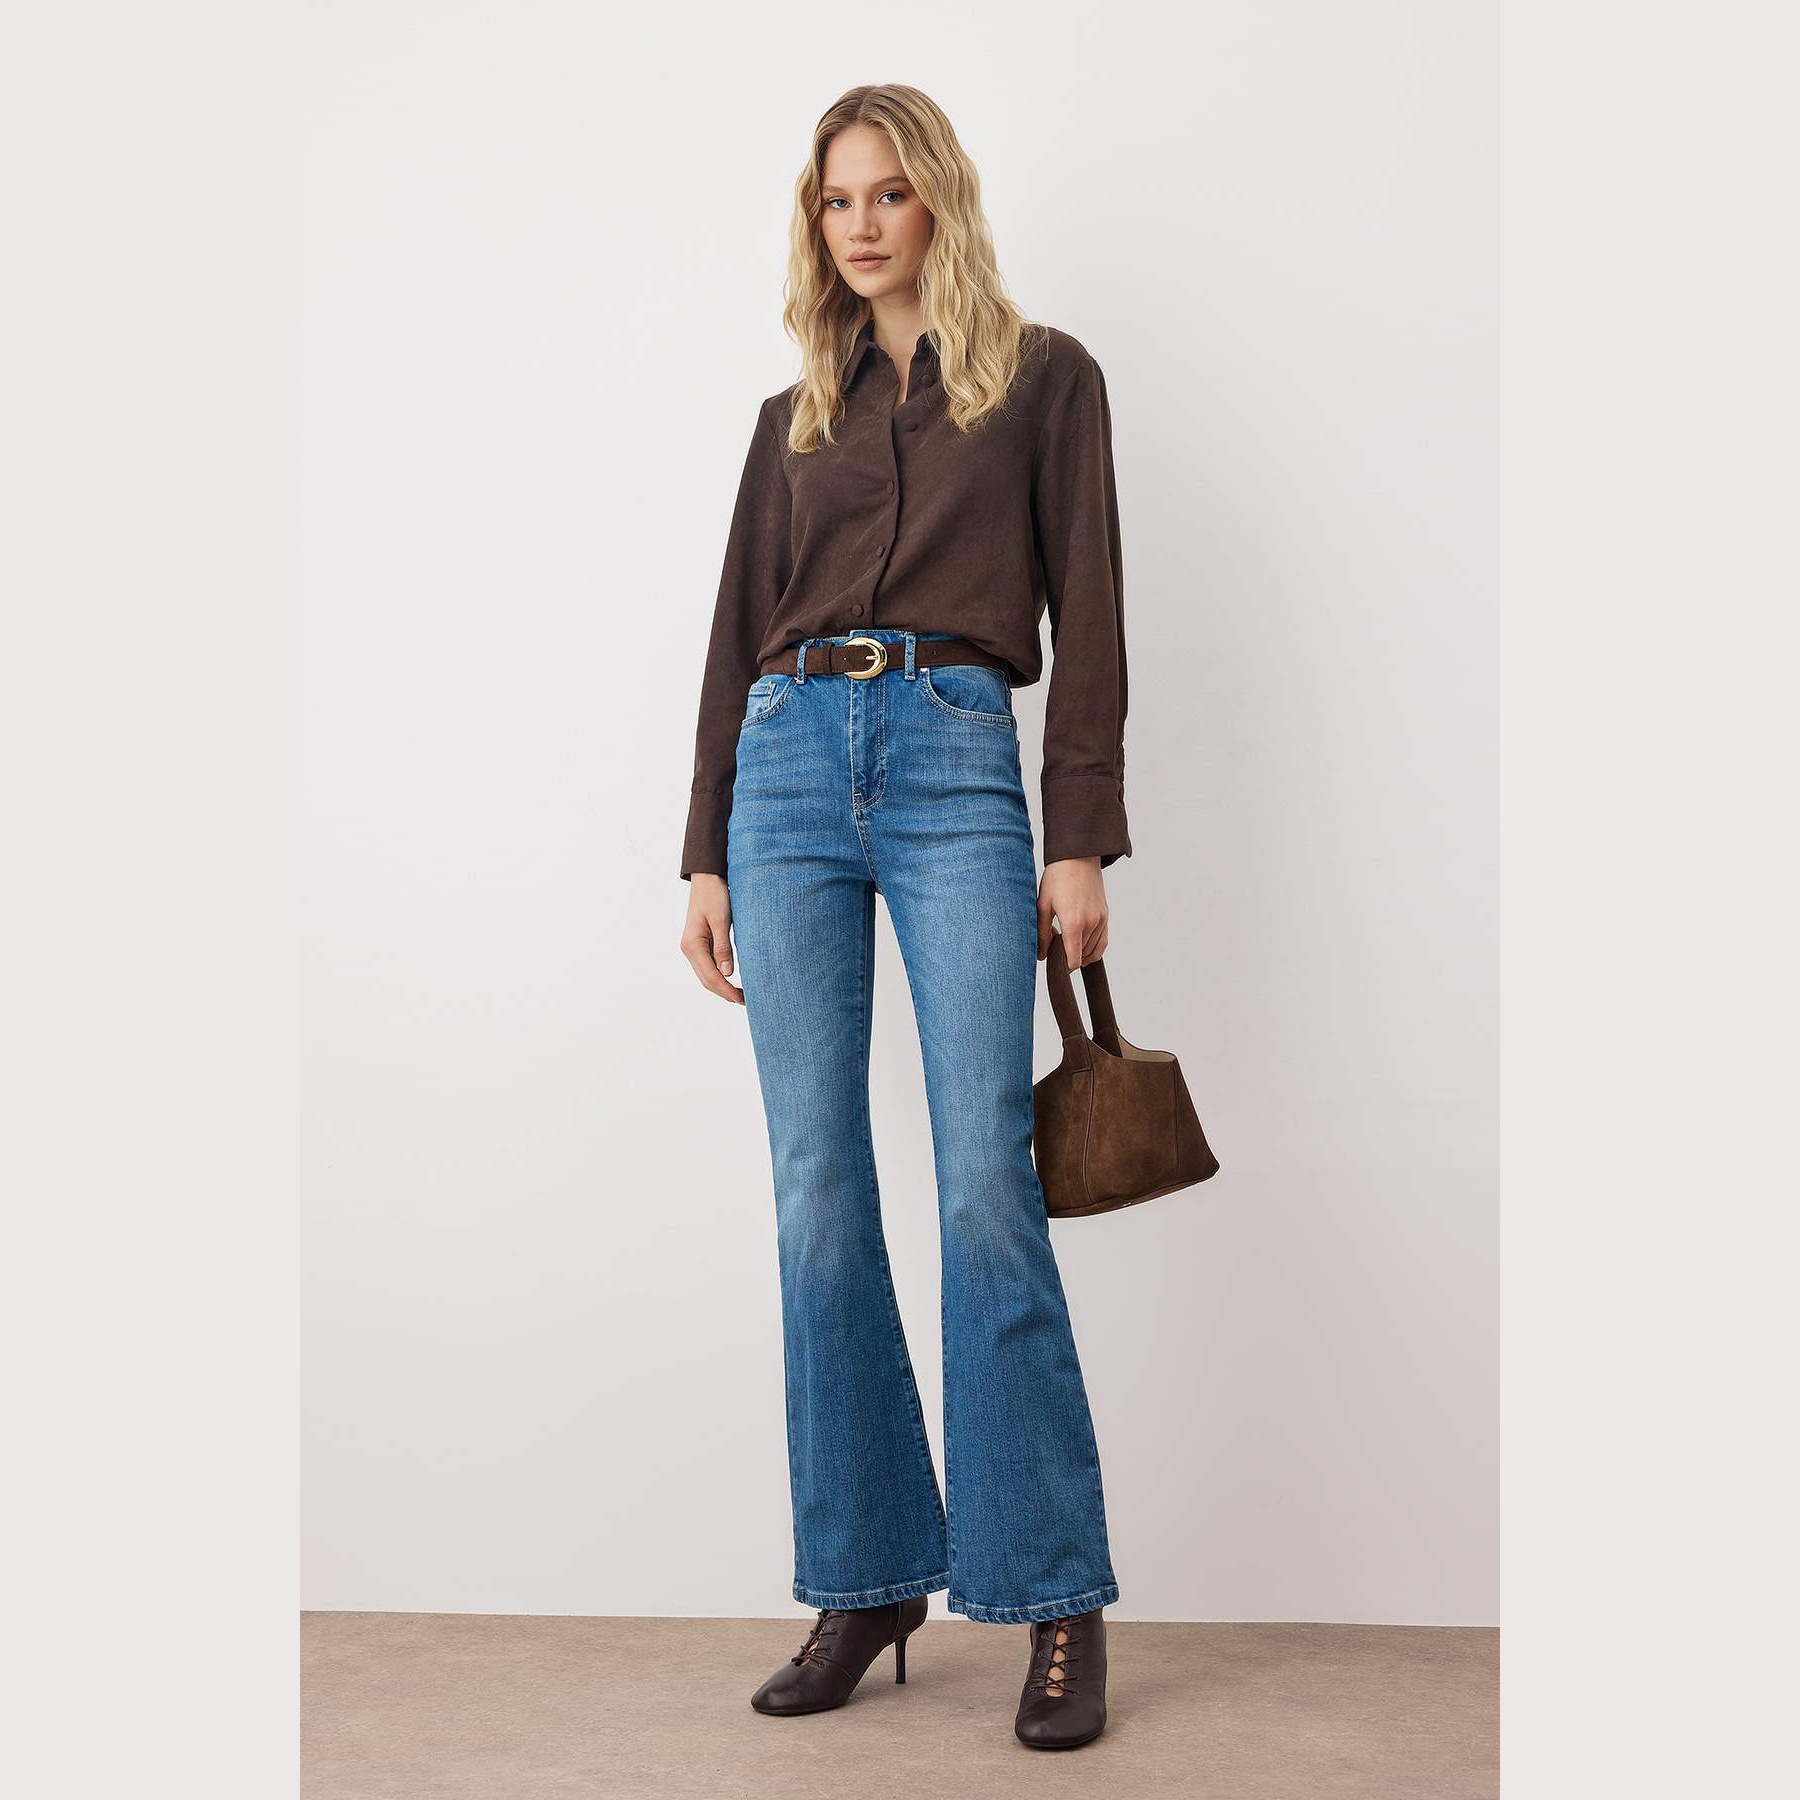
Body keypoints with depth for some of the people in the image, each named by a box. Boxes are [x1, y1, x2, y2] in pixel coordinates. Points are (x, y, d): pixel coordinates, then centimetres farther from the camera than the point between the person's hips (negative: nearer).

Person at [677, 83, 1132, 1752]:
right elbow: (737, 634, 17)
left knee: (986, 1181, -11)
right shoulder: (794, 415, 20)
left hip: (958, 761, -3)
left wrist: (1082, 843, -6)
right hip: (791, 761, 4)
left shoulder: (1043, 378, 11)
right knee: (818, 1189, 1)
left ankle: (1057, 1599, -2)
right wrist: (707, 856, 10)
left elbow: (1086, 616, 4)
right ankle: (867, 1580, 11)